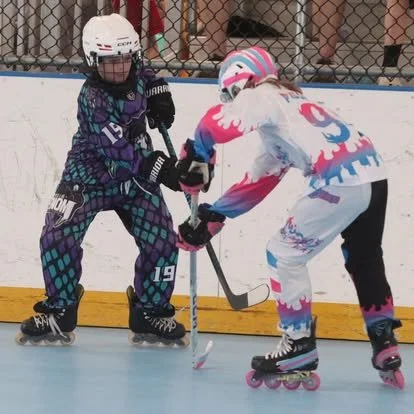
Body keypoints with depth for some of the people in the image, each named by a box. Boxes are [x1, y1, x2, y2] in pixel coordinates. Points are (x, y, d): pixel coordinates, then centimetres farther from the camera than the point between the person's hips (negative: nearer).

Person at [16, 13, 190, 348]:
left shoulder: (137, 77, -7)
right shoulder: (93, 99, -27)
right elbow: (120, 154, -33)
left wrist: (159, 94, 2)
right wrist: (161, 169, -39)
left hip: (136, 176, 5)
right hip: (90, 175, -5)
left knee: (163, 241, -6)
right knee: (60, 235, -20)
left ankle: (151, 314, 10)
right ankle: (59, 314, -6)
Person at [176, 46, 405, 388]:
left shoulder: (261, 97, 3)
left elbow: (220, 123, -17)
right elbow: (258, 183, 30)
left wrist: (198, 155, 3)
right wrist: (212, 216, 28)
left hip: (342, 182, -9)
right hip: (373, 174, 9)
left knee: (285, 253, 4)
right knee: (365, 262, 26)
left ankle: (299, 345, 8)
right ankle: (385, 346, 28)